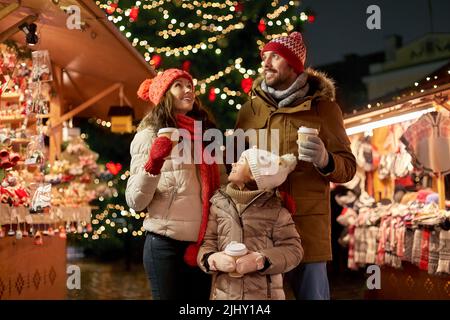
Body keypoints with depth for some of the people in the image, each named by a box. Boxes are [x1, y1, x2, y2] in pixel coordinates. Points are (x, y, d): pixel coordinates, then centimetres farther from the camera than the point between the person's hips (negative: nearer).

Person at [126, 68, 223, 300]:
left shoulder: (203, 132, 10)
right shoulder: (149, 135, -4)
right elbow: (135, 202, -9)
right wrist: (153, 163, -25)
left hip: (204, 244, 5)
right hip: (166, 245, -5)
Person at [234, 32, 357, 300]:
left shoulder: (323, 107, 3)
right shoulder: (250, 108, 9)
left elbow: (348, 167, 2)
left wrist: (325, 161, -20)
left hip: (305, 224, -2)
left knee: (312, 291, 1)